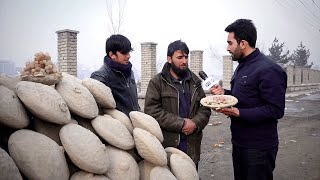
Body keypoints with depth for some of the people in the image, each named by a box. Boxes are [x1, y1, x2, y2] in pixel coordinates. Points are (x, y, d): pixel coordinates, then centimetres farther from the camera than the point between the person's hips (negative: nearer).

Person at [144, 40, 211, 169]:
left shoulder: (195, 82, 12)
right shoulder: (157, 82, -3)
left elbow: (205, 107, 11)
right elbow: (151, 110, -13)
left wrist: (195, 123, -11)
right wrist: (181, 124, -17)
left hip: (192, 145, 4)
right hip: (166, 145, -4)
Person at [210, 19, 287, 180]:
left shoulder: (268, 70, -19)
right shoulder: (242, 66, 11)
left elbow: (276, 110, -23)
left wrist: (238, 113, -28)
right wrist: (224, 93, 3)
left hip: (258, 147, -9)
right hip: (239, 141, 9)